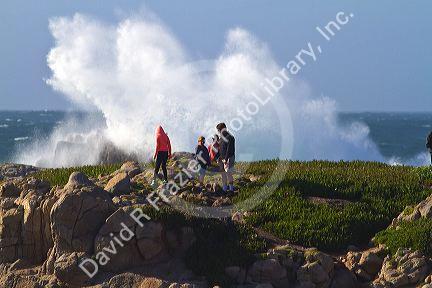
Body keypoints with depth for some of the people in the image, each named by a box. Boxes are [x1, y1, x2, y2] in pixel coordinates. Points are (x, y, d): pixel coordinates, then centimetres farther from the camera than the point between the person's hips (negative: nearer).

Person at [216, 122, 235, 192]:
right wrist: (219, 158, 16)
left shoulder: (229, 137, -13)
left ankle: (231, 188, -1)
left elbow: (229, 149, -19)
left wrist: (226, 159, -22)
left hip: (228, 158, -9)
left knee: (228, 173, -9)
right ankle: (225, 188, 14)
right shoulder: (222, 138, 14)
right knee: (223, 172, 8)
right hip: (222, 158, 9)